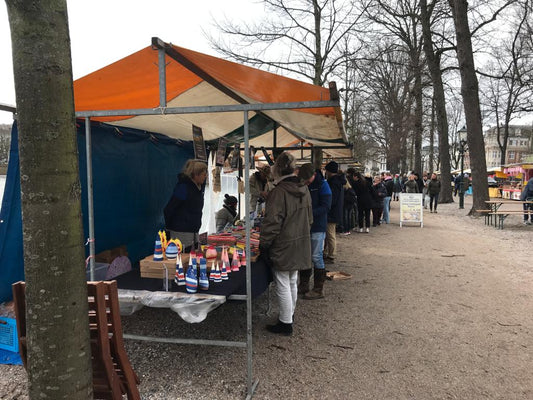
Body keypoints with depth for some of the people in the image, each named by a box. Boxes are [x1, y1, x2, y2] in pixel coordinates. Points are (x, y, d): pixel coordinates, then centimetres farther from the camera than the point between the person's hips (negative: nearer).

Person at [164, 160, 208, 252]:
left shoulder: (201, 186, 5)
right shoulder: (183, 187, -19)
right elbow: (168, 209, -16)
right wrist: (169, 226, -5)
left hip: (194, 231, 8)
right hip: (181, 232, -8)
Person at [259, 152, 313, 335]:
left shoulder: (279, 192, -20)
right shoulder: (304, 189, 5)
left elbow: (272, 223, -20)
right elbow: (309, 218, 15)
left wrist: (263, 244, -9)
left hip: (283, 248, -8)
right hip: (300, 246, 8)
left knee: (283, 286, 4)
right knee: (293, 283, 21)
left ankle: (285, 323, 15)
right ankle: (290, 315, 36)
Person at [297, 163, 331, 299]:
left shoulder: (322, 185, -9)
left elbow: (325, 207, -16)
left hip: (317, 227, -6)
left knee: (316, 257, -2)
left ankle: (319, 289, 9)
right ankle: (303, 285, 24)